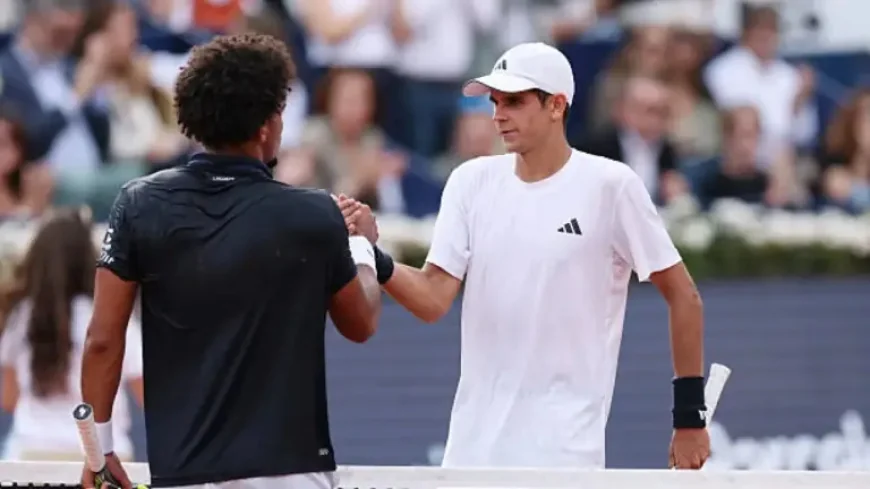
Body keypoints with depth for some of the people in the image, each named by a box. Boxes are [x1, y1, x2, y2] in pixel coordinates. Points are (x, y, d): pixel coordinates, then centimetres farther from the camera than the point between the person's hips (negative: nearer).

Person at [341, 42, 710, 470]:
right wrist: (371, 257, -19)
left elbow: (682, 295, -1)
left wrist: (690, 416, -2)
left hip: (564, 449, -5)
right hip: (474, 445, 5)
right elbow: (433, 299, 0)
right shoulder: (472, 181, 5)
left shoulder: (609, 185, -7)